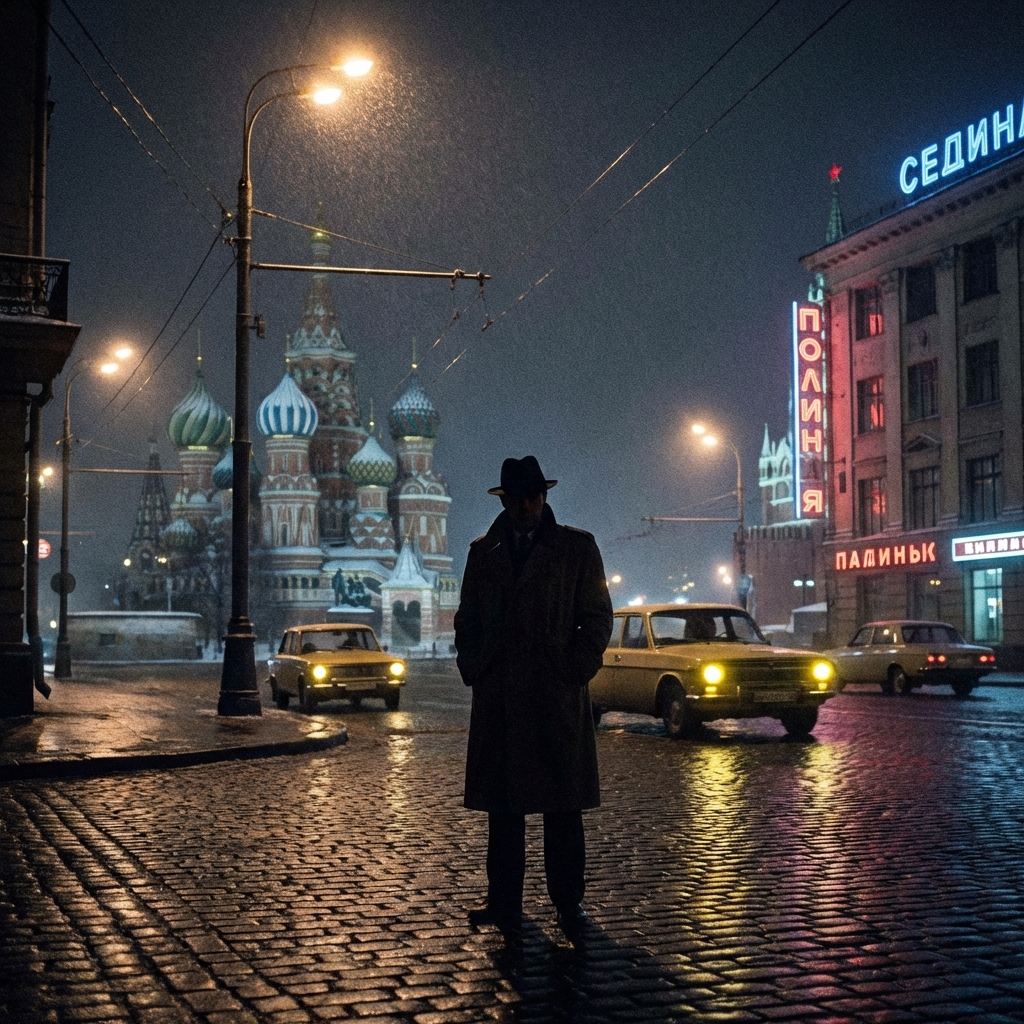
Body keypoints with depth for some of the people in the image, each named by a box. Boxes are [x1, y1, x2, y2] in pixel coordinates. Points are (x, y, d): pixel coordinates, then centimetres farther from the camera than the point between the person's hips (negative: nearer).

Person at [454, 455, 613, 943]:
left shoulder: (577, 547, 6)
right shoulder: (483, 551, 14)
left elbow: (597, 617, 5)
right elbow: (467, 619, 18)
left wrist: (575, 672, -6)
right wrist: (473, 670, 4)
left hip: (558, 700, -2)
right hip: (498, 701, 2)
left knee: (562, 805, 1)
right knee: (502, 804, 5)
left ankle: (569, 903, 11)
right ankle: (505, 904, 12)